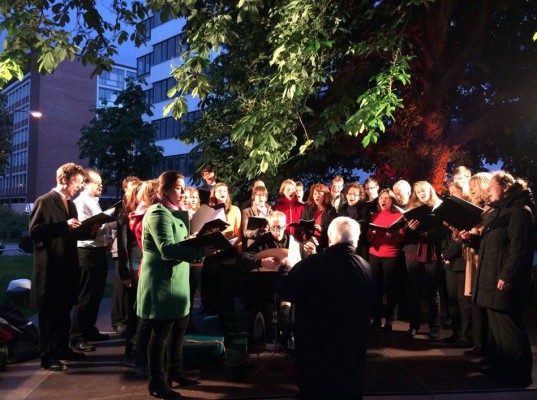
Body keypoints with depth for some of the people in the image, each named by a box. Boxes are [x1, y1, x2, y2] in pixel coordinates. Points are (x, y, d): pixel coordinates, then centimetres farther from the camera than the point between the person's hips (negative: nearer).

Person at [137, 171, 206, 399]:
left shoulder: (174, 212, 14)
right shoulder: (158, 213, -16)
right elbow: (167, 249, -26)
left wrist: (199, 247, 2)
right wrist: (200, 250, -32)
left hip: (176, 280, 10)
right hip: (162, 282, -9)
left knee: (179, 327, 17)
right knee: (161, 332, 1)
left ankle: (174, 372, 33)